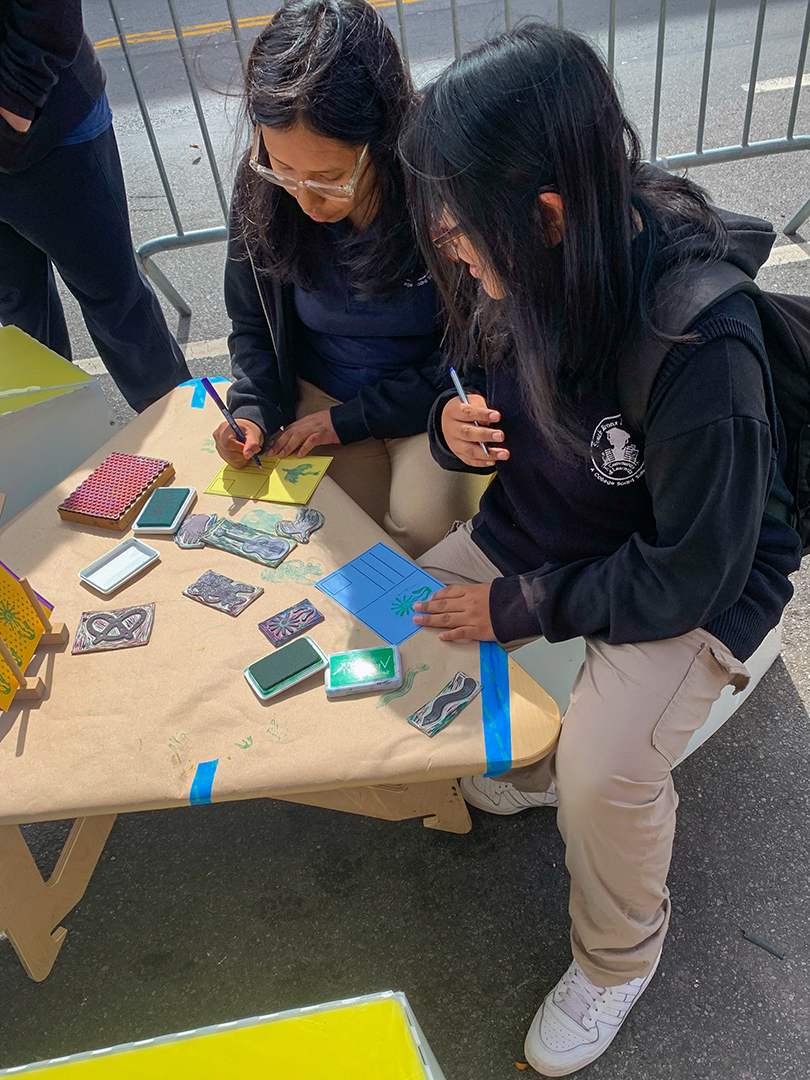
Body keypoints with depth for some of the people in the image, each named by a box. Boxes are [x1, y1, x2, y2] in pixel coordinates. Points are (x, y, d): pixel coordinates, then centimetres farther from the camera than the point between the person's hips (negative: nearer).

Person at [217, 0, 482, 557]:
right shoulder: (262, 190, -13)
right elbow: (253, 325, 5)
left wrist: (348, 420, -16)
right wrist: (253, 412, -14)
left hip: (427, 400, -2)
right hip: (320, 389, 3)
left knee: (422, 520, -25)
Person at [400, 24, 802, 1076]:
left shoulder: (702, 349, -33)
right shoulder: (519, 278, -12)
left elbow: (688, 574, -26)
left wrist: (519, 608, -21)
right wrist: (456, 425, -15)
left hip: (697, 581, -6)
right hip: (549, 527, 7)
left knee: (603, 770, -25)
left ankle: (619, 957, 11)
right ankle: (524, 762, 28)